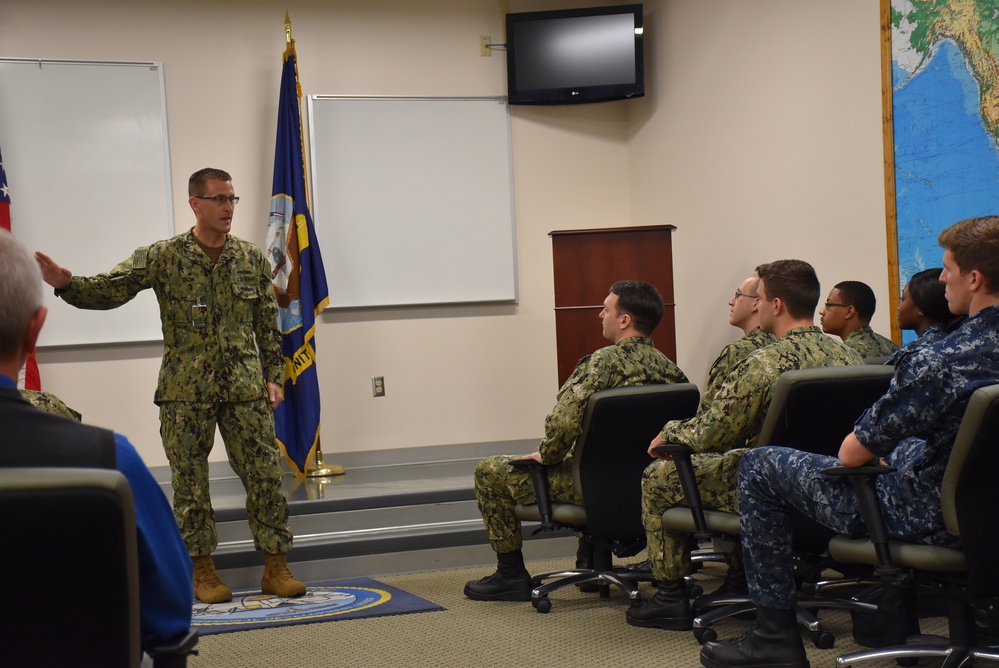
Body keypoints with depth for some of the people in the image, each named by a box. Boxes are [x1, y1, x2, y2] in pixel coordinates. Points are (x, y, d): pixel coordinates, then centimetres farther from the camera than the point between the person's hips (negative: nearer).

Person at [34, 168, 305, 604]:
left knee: (265, 475, 1)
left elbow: (268, 325, 12)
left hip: (245, 389, 2)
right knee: (190, 483, 3)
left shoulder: (252, 259, 7)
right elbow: (109, 290, -9)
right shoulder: (163, 258, -2)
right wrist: (66, 284, -27)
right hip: (185, 392, -2)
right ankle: (202, 572, 16)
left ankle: (276, 568, 11)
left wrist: (274, 376, 7)